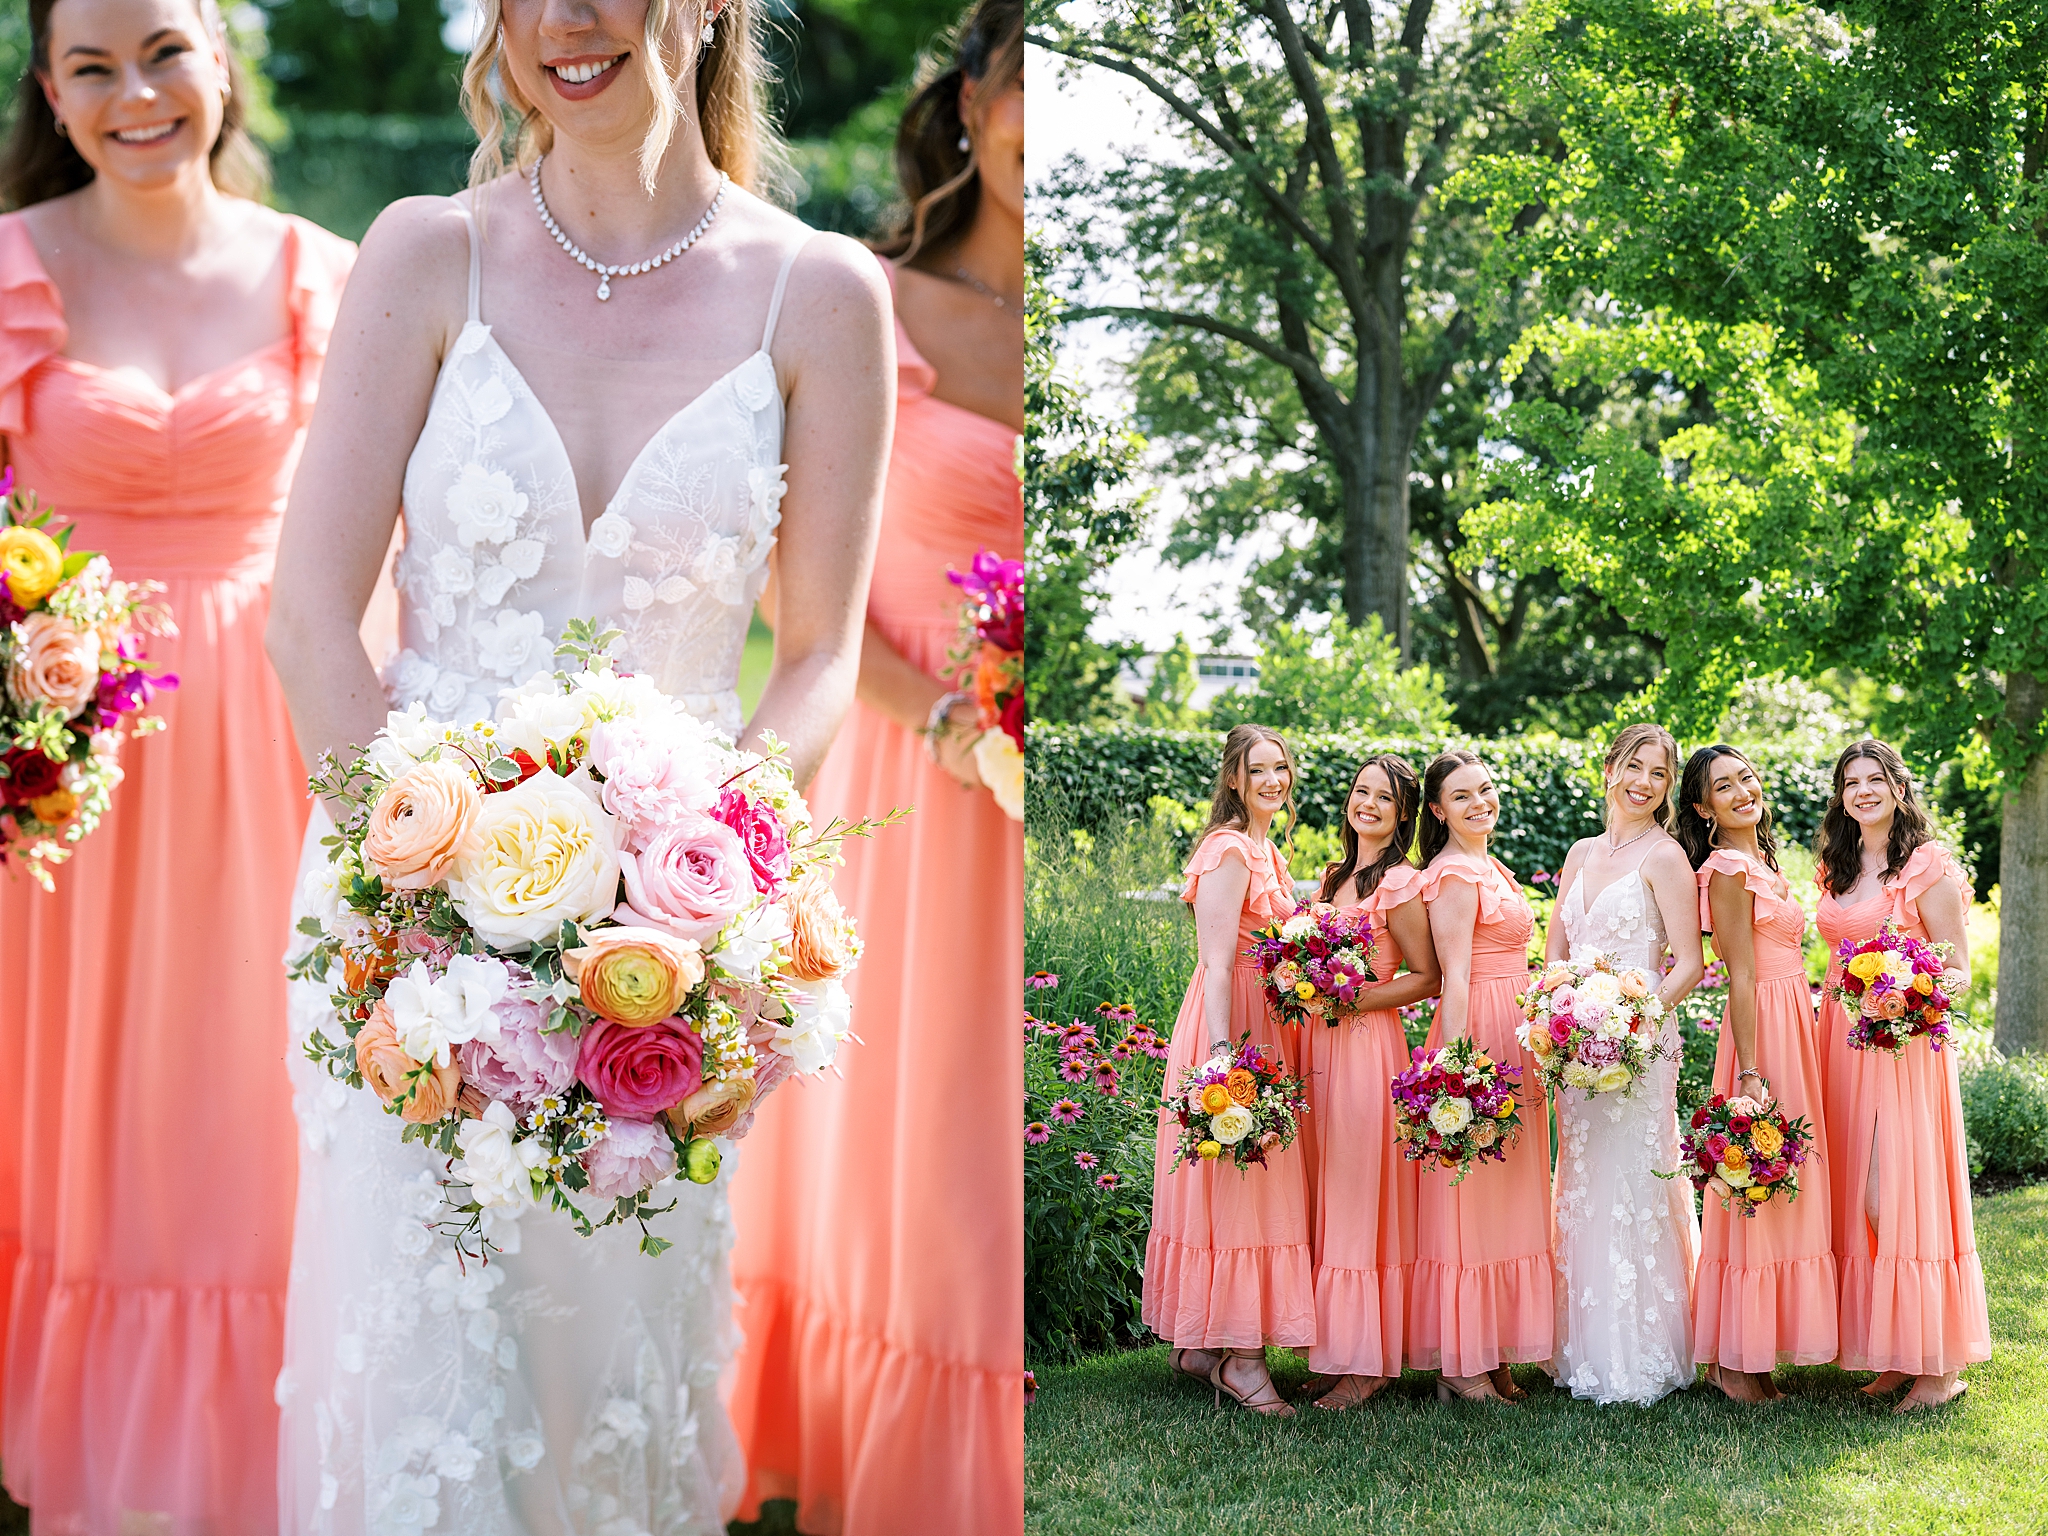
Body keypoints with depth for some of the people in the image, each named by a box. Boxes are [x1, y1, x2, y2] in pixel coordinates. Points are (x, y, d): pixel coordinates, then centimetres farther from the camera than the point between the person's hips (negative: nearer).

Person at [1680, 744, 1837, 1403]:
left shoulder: (1758, 860, 17)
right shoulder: (1729, 867, -12)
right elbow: (1741, 977, -17)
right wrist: (1752, 1075, -20)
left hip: (1793, 1026, 9)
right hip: (1763, 1032, -9)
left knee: (1782, 1193, 11)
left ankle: (1745, 1351, 16)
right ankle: (1735, 1358, 0)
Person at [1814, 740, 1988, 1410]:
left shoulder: (1928, 865, -4)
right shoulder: (1837, 870, 15)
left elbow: (1959, 971, -5)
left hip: (1905, 1045, -6)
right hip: (1843, 1045, 6)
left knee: (1901, 1193, -8)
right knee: (1857, 1198, 3)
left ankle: (1941, 1364, -1)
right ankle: (1895, 1358, 8)